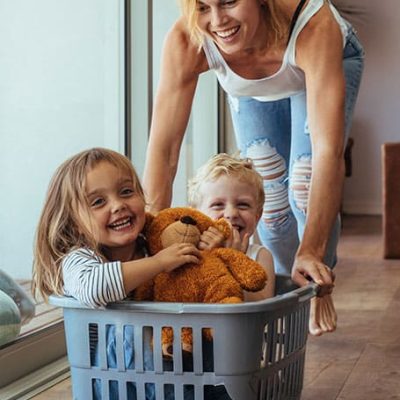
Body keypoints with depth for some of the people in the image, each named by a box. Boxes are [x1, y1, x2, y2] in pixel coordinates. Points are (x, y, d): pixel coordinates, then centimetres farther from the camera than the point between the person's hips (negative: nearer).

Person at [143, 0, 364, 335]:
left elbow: (328, 149, -51)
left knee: (306, 188, -18)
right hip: (252, 91, 2)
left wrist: (311, 251, -56)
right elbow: (163, 150, -37)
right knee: (269, 197, -2)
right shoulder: (185, 43, -40)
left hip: (331, 65, -2)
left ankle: (319, 288, 12)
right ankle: (289, 285, 30)